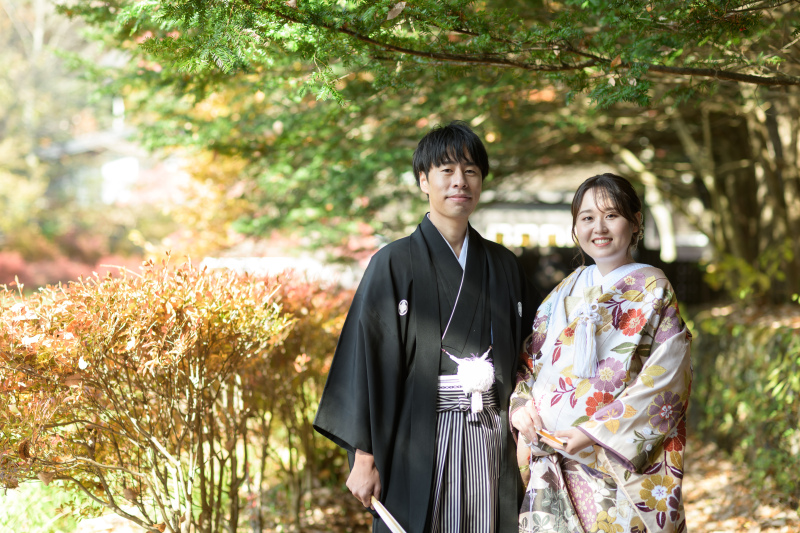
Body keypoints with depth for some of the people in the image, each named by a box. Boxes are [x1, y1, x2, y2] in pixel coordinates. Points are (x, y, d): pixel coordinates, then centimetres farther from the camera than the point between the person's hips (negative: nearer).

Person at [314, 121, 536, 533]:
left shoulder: (503, 266, 11)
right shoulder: (395, 263, -2)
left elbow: (522, 359, 13)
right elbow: (366, 356, -6)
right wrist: (364, 456, -10)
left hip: (492, 444, 4)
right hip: (421, 440, -4)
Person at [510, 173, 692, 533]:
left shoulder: (653, 290, -2)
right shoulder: (567, 291, 14)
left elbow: (666, 379, -12)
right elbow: (533, 359, 18)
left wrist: (596, 431, -16)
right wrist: (521, 405, -3)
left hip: (621, 466, -5)